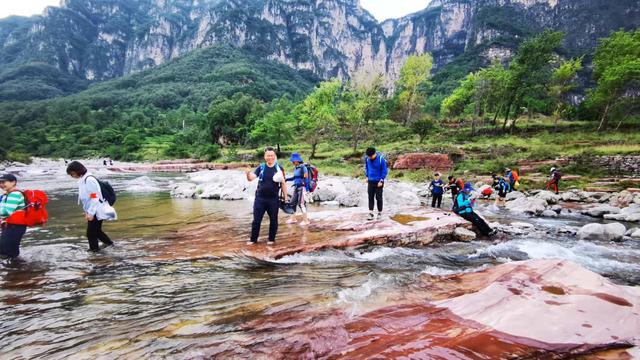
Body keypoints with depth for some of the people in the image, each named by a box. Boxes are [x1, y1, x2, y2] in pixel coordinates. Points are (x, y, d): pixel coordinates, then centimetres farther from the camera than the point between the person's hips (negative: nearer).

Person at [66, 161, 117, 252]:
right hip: (92, 211, 10)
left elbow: (95, 198, -22)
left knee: (91, 233, -2)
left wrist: (90, 213, -22)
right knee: (96, 231, 19)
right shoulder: (82, 179, 10)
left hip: (96, 211, -10)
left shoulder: (89, 180, -20)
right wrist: (87, 211, 20)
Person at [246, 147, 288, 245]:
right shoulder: (261, 168, 2)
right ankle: (253, 239, 19)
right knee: (256, 220, 5)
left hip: (274, 199, -1)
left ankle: (271, 239, 25)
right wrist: (248, 173, -29)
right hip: (260, 199, 1)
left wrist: (285, 198, 2)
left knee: (273, 220, 9)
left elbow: (283, 183, 4)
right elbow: (251, 178, -6)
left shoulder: (279, 168, 0)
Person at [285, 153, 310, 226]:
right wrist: (286, 179, 14)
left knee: (301, 204, -4)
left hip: (301, 187, -9)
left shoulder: (303, 167, -15)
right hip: (296, 187, 9)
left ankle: (305, 220, 7)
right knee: (293, 202, 13)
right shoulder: (295, 168, 9)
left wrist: (306, 188, -20)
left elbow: (306, 178, -17)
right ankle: (293, 219, 27)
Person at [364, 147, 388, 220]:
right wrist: (367, 177, 10)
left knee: (378, 197, 4)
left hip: (378, 182, -4)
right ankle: (371, 214, 7)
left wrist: (381, 181, -12)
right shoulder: (367, 159, -5)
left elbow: (384, 170, -10)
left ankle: (380, 213, 19)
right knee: (370, 197, 3)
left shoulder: (381, 159, -17)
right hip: (370, 181, 4)